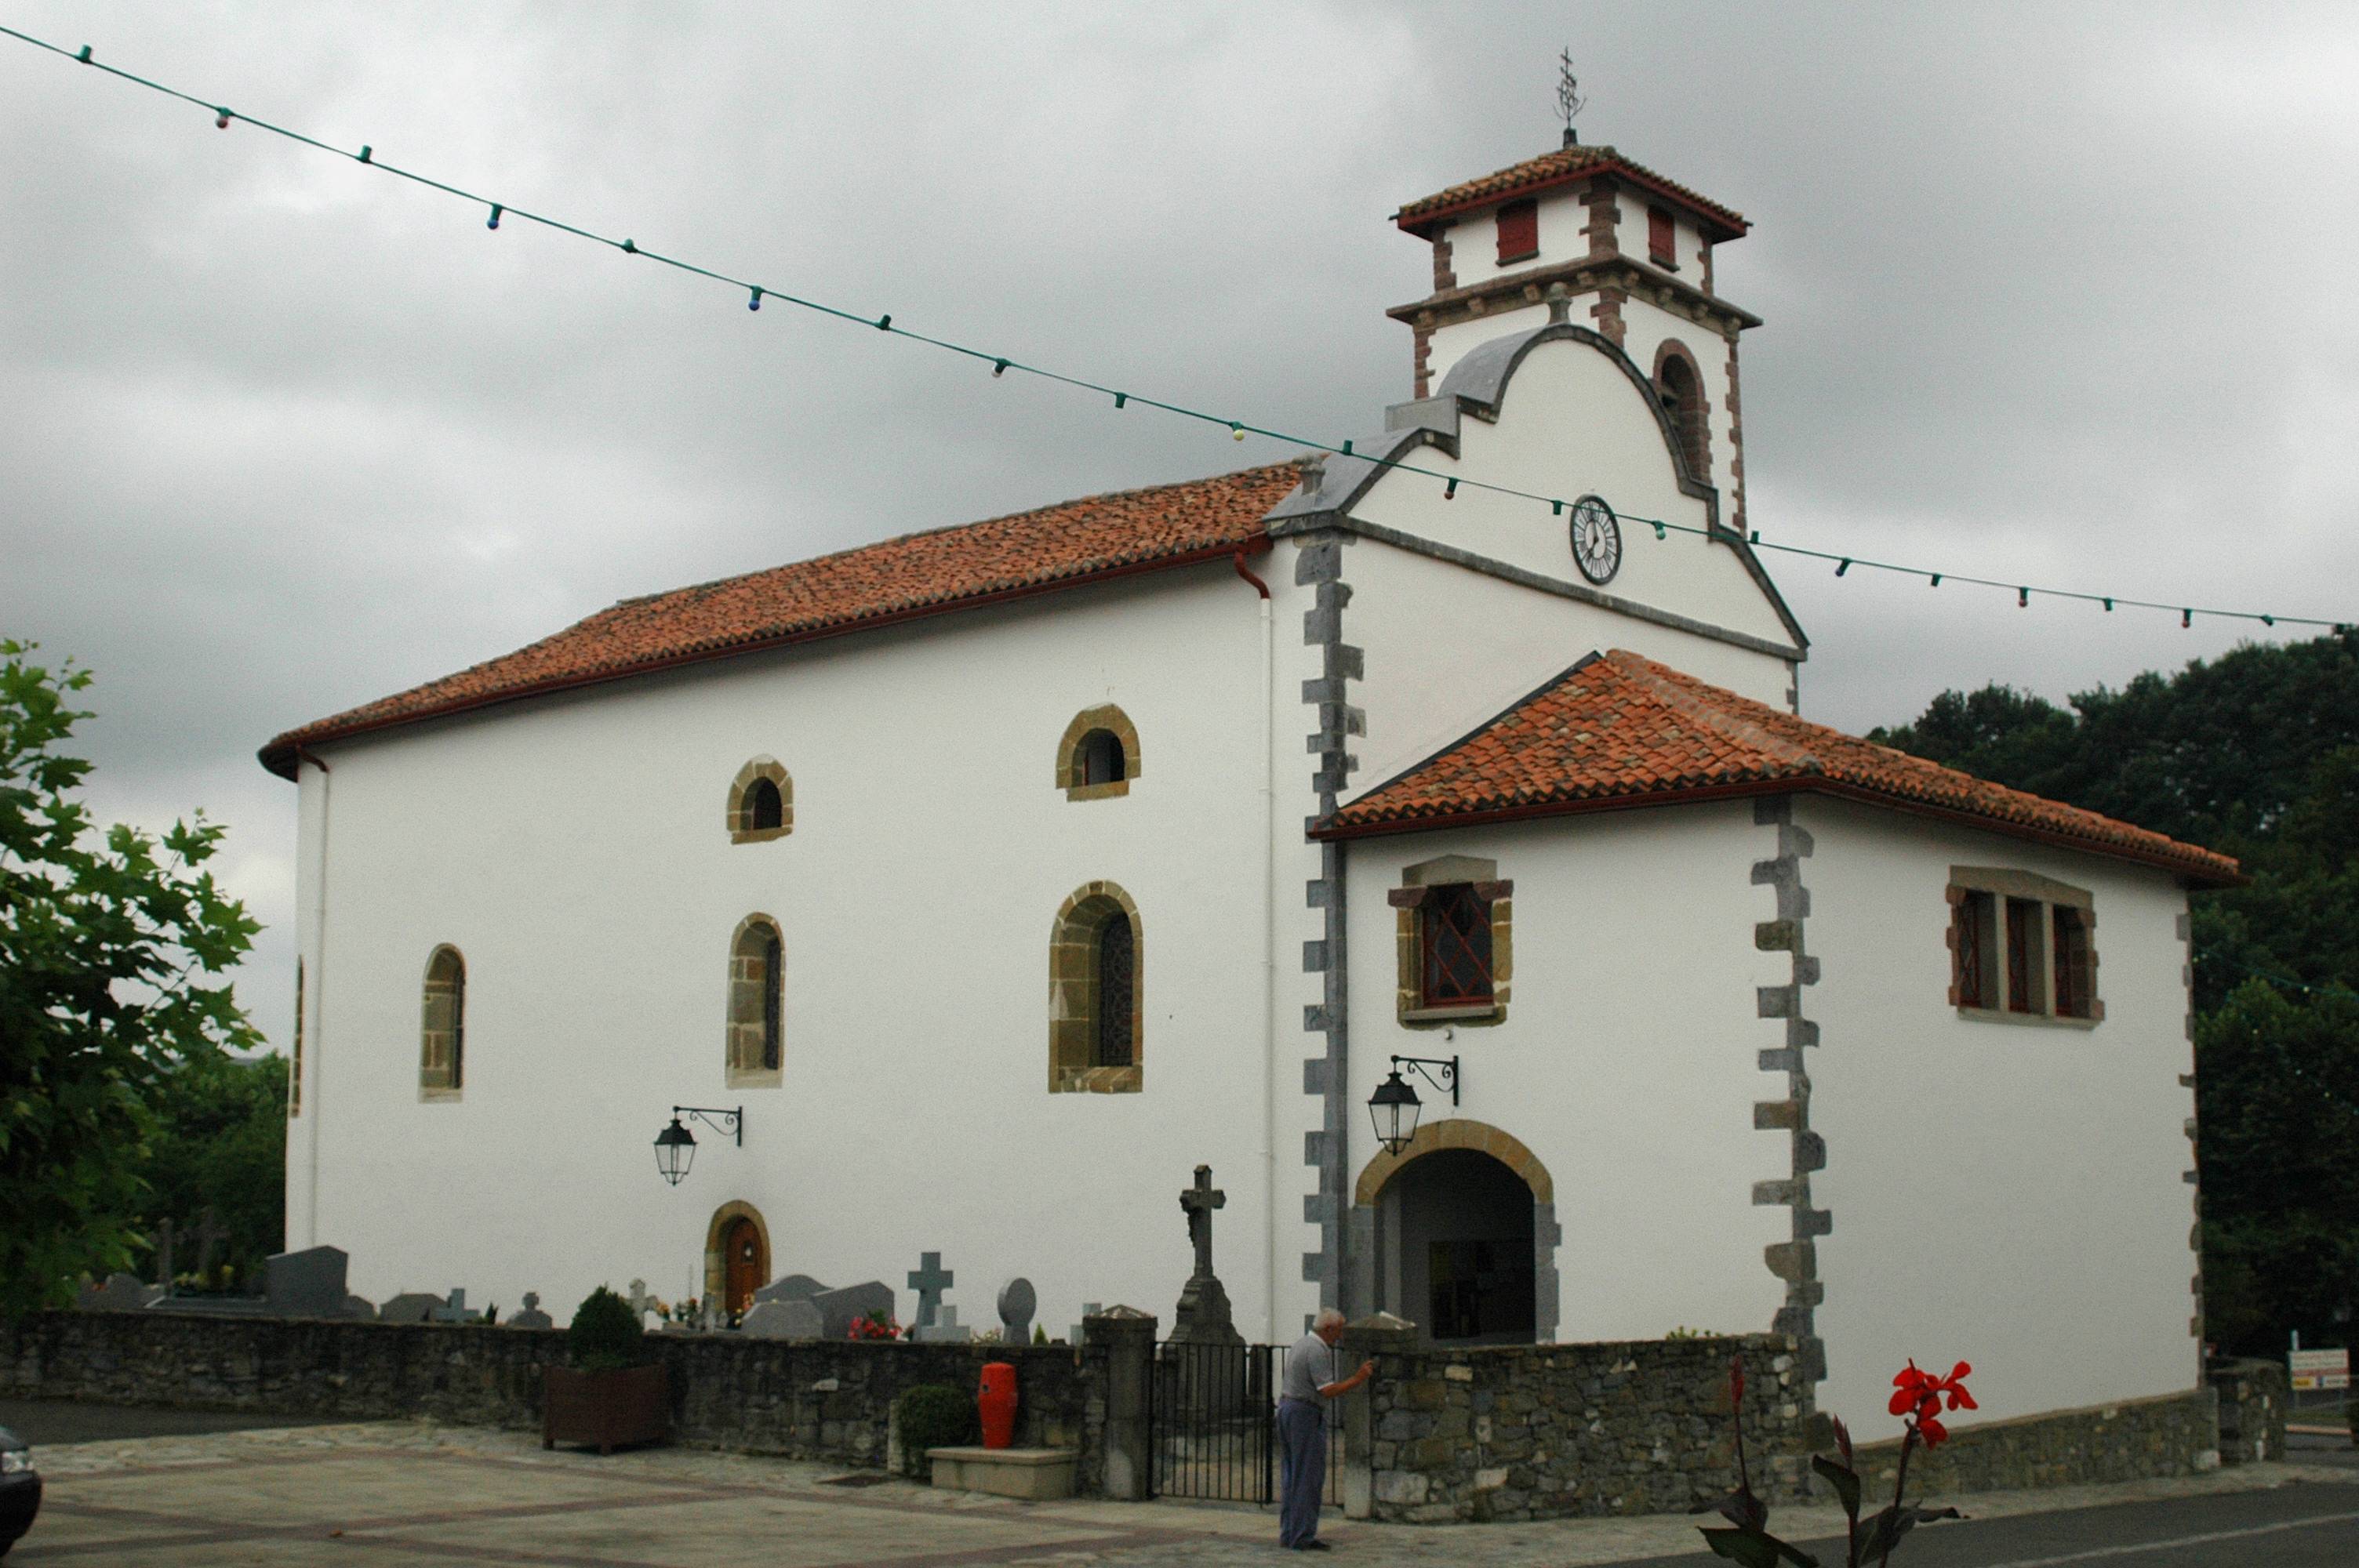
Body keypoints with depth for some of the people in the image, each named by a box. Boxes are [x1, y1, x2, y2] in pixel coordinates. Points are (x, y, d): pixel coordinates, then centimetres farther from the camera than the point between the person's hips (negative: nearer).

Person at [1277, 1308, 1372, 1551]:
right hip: (1307, 1414, -10)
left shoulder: (1299, 1344, 15)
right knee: (1308, 1478, -6)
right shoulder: (1317, 1350, -15)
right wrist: (1357, 1379, -15)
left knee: (1290, 1476, 11)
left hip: (1286, 1407, 10)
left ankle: (1288, 1533, 14)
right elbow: (1327, 1391, -20)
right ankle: (1302, 1537, -6)